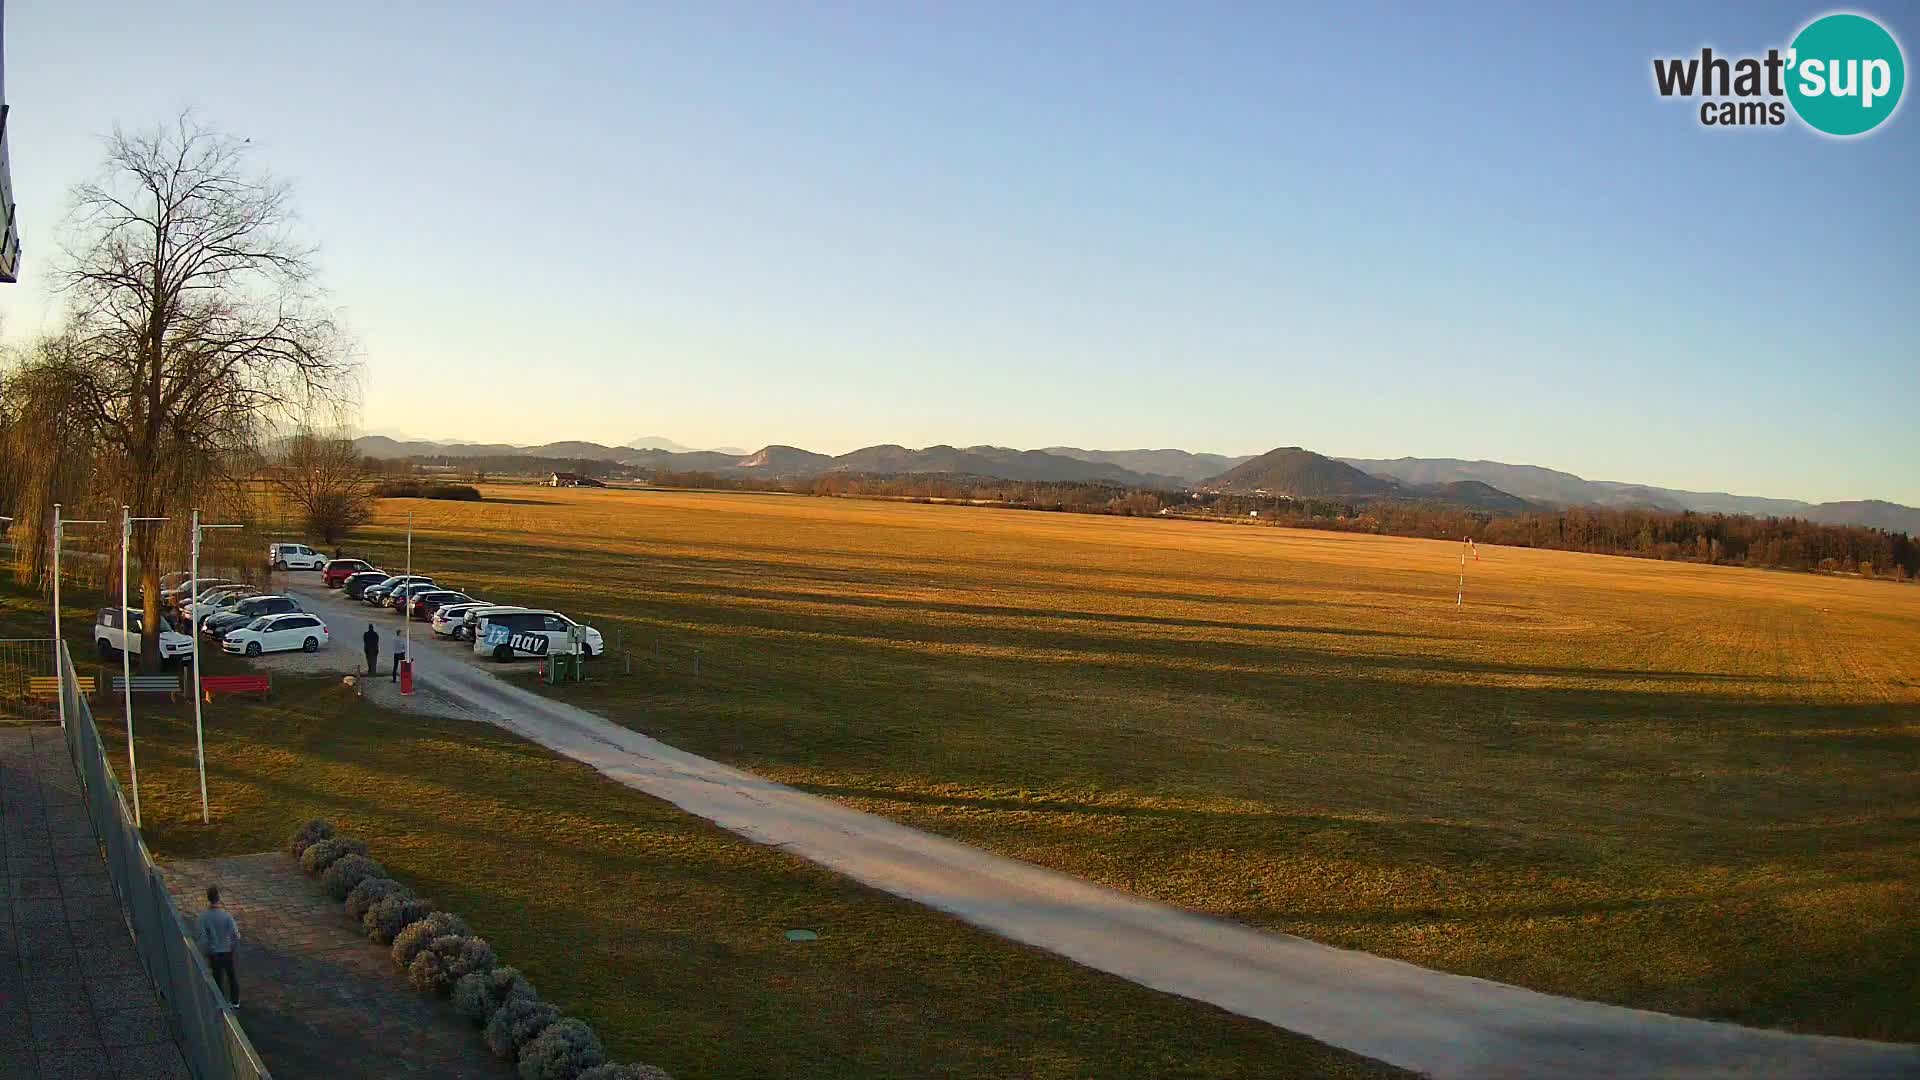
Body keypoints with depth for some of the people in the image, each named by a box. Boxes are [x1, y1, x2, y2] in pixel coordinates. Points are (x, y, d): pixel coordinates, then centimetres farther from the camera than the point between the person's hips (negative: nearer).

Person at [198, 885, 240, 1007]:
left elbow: (204, 939, -14)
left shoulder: (203, 917, -19)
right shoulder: (226, 916, -24)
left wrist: (206, 956, -2)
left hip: (214, 953, 0)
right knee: (232, 976, 21)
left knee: (218, 978, 17)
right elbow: (235, 935, -16)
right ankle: (235, 1001, 34)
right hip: (228, 951, 0)